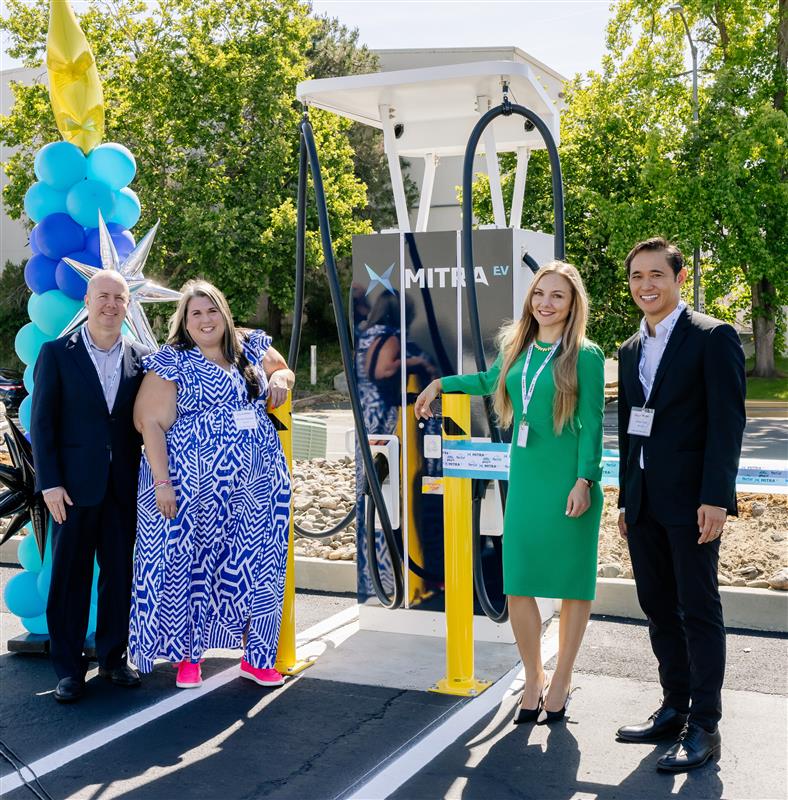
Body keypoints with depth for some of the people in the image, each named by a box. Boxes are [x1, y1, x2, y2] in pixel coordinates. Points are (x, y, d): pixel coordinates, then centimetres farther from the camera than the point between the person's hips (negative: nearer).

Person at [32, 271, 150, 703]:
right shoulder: (57, 353, 0)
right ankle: (68, 667, 13)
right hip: (75, 485, -2)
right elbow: (41, 421, -2)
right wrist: (49, 482, -9)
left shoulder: (141, 358, 7)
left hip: (124, 485, 2)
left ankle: (113, 656, 23)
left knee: (120, 572, 9)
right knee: (70, 574, 3)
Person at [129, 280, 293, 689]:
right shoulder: (171, 362, -3)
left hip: (257, 482, 4)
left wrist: (280, 380, 4)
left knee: (257, 563, 6)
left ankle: (256, 657, 18)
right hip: (195, 485, -4)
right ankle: (188, 656, 19)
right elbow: (152, 424, -8)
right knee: (191, 563, 3)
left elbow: (284, 370, 29)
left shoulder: (252, 348, 10)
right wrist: (162, 482, -16)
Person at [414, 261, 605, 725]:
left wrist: (584, 481, -15)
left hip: (569, 481, -5)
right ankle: (534, 678, 20)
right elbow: (490, 380, 30)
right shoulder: (517, 349, 9)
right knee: (518, 583, 4)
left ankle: (562, 681, 20)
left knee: (572, 582, 5)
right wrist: (441, 384, 36)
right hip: (525, 478, 5)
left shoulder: (585, 355, -6)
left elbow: (592, 423, -8)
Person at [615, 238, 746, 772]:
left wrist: (716, 498, -18)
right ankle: (675, 708, 22)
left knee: (699, 610, -1)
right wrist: (626, 500, 17)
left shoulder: (713, 338, -6)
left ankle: (704, 728, 6)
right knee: (659, 607, 11)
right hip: (643, 502, 7)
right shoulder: (631, 350, 16)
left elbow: (727, 422, -12)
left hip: (690, 500, -7)